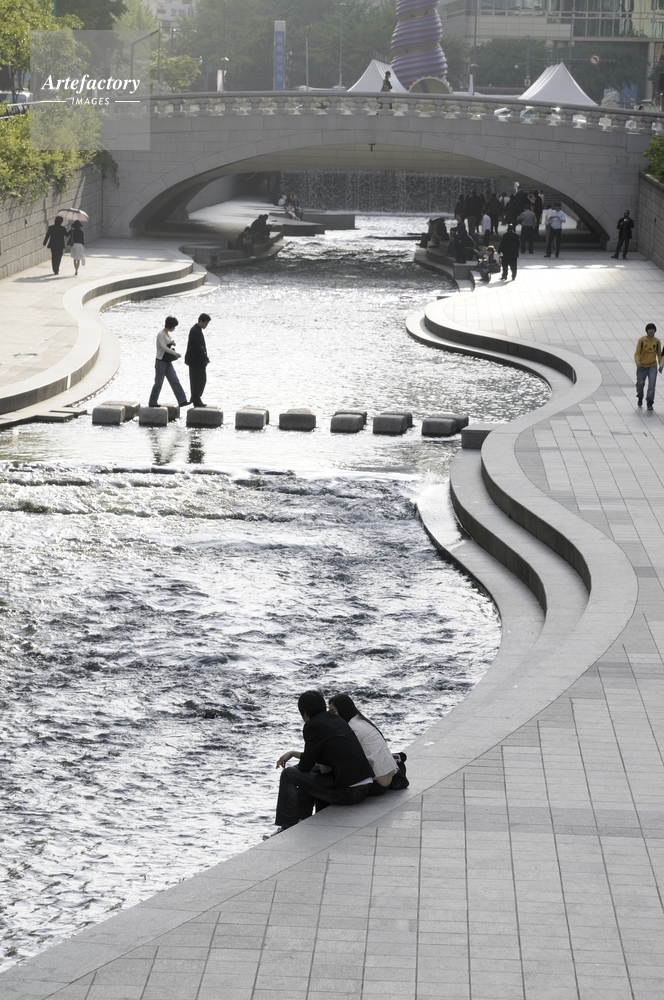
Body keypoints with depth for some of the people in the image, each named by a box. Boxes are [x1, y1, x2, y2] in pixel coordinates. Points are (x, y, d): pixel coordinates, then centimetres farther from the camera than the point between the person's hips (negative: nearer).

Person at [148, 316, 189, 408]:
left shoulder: (170, 334, 11)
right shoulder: (161, 334, -14)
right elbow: (163, 347, -26)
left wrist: (173, 344, 2)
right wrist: (174, 353, -35)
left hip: (168, 362, 8)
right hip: (161, 362, -8)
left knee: (175, 381, 0)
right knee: (158, 383, -1)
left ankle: (182, 401, -5)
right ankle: (152, 402, 10)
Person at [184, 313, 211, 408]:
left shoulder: (198, 330, 13)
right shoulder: (195, 331, -19)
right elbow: (198, 347, -23)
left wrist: (205, 358, 11)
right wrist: (206, 359, -19)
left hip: (199, 360, 10)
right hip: (195, 360, -10)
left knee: (202, 379, 13)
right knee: (196, 380, -3)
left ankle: (196, 398, 21)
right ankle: (196, 401, 2)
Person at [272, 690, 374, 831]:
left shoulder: (313, 726, -9)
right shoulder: (335, 719, 16)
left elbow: (305, 766, -3)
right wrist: (293, 753, 33)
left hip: (347, 792, -9)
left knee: (288, 775, 4)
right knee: (308, 778, 29)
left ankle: (288, 829, 9)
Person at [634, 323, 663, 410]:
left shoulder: (657, 341, -1)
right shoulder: (642, 340, -8)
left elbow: (659, 354, 10)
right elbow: (637, 353, -10)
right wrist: (638, 361, -28)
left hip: (653, 366, 1)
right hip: (642, 366, -1)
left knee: (652, 384, -13)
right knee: (640, 384, 11)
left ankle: (650, 402, -10)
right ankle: (640, 398, 39)